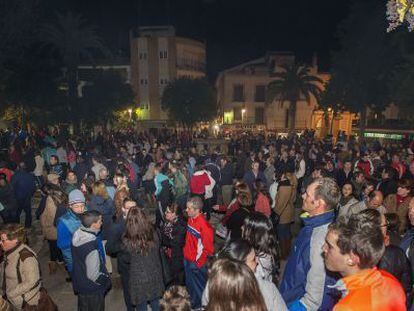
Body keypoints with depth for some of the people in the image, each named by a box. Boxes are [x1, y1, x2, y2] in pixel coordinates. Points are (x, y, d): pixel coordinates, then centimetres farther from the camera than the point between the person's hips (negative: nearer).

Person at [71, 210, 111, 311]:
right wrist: (106, 280, -12)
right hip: (92, 289, -7)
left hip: (79, 283, 7)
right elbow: (94, 275, -29)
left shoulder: (77, 234, -12)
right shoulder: (92, 246, -36)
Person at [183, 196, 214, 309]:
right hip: (187, 258, 8)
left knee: (198, 286, 15)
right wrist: (186, 250, 10)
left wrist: (199, 260, -15)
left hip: (197, 262, -8)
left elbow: (208, 246, -22)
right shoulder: (190, 219, -4)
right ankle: (192, 303, 50)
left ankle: (199, 305, 39)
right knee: (189, 284, 27)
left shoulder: (203, 225, -28)